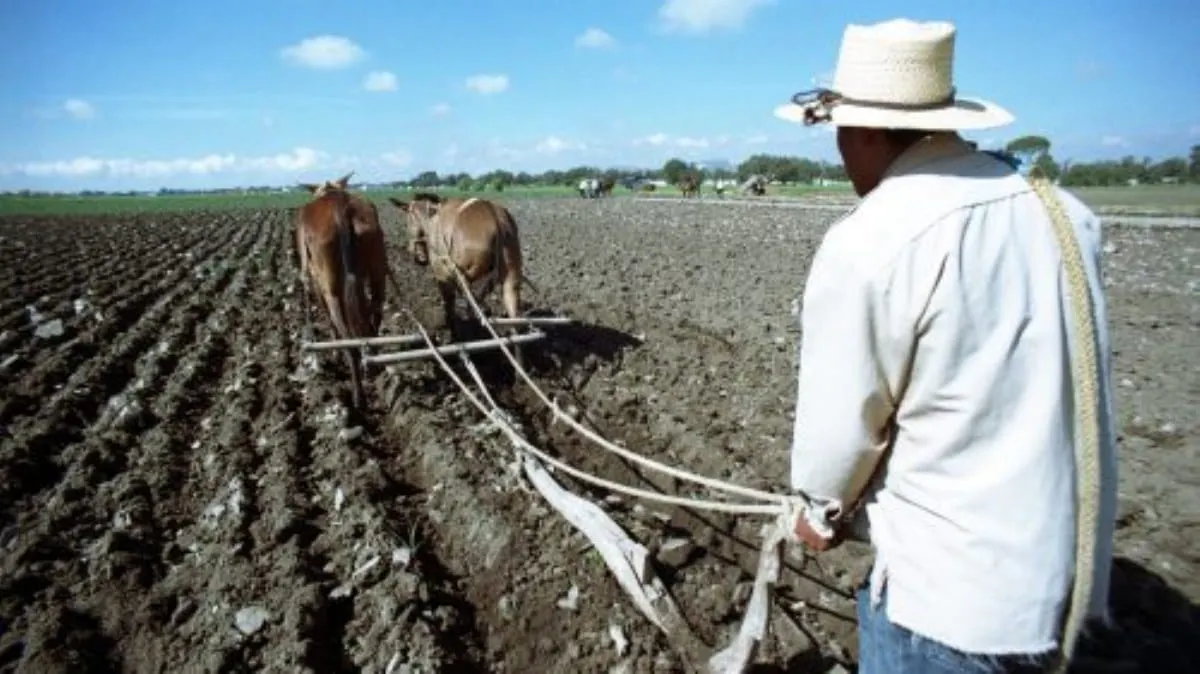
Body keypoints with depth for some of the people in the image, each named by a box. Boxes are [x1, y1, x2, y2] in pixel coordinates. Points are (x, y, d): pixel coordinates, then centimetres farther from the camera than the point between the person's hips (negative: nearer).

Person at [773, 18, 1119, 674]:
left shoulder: (865, 244, -22)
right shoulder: (1060, 210, -1)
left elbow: (839, 428, -14)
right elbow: (1070, 392, 7)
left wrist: (822, 511, 8)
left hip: (954, 585, -7)